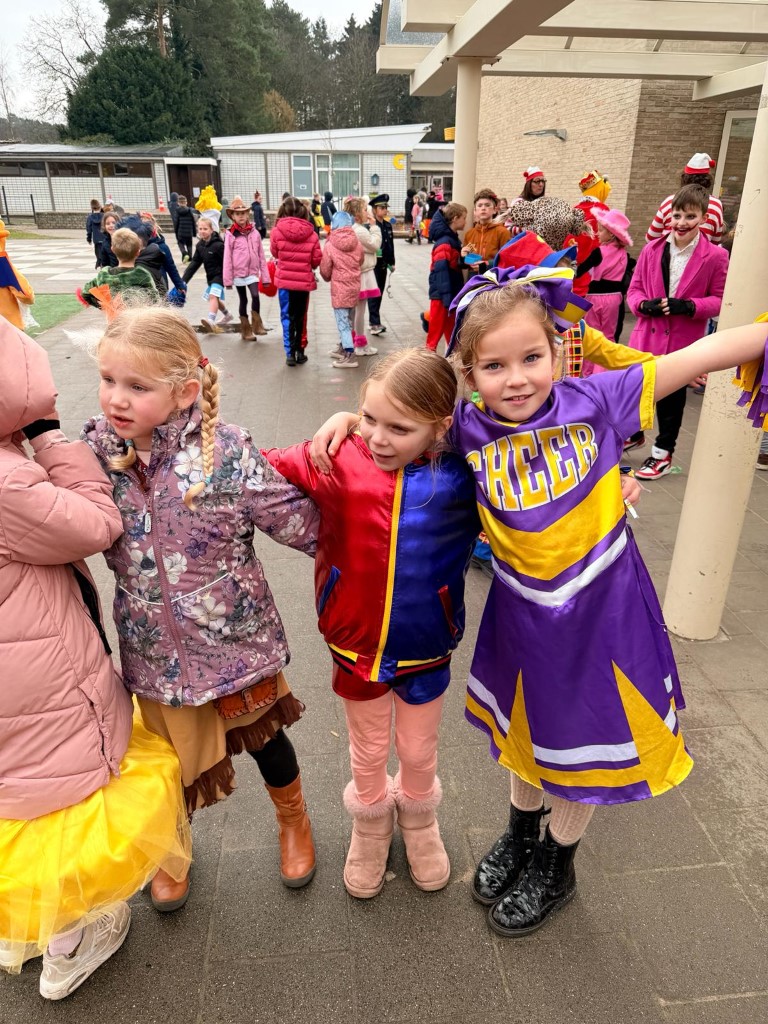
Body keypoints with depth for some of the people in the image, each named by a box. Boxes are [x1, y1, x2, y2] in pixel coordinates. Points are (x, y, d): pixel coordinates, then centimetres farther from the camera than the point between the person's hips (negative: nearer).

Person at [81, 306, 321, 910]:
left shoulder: (226, 452, -22)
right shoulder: (97, 449, -10)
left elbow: (299, 520, -14)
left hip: (234, 637, -2)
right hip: (155, 647, 3)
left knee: (262, 735, 21)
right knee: (174, 751, 23)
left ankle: (293, 820, 54)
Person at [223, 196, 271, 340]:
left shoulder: (255, 233, 2)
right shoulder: (230, 235, -5)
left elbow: (261, 255, 5)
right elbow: (227, 258, -5)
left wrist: (265, 276, 3)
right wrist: (227, 279, -7)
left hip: (253, 273, 1)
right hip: (238, 273, -1)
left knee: (255, 296, -18)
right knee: (243, 300, 7)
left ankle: (257, 325, -2)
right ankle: (246, 330, 18)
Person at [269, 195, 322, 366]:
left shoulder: (277, 231, -9)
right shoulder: (311, 233, -7)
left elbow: (275, 253, 6)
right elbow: (316, 259, -2)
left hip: (285, 280, -1)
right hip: (304, 281, 1)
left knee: (288, 317, 7)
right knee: (300, 317, 15)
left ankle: (290, 353, -1)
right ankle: (299, 351, 22)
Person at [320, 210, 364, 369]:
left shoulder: (330, 245, -13)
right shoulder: (356, 243, -2)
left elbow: (325, 271, -5)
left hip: (339, 288, -5)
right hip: (354, 286, 5)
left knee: (342, 322, -1)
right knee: (348, 320, 18)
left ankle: (350, 356, -3)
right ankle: (343, 348, 31)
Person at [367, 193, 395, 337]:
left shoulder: (388, 225, 10)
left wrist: (391, 263, 15)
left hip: (383, 264, 8)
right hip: (373, 264, -8)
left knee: (380, 293, 12)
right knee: (374, 293, -9)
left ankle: (373, 320, 22)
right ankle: (375, 324, -11)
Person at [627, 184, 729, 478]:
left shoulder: (715, 257, -8)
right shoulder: (652, 250, -1)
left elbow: (719, 299, -4)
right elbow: (634, 289, 6)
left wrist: (689, 306, -20)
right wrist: (645, 305, -14)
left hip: (682, 340, -3)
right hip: (647, 334, 3)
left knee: (671, 397, 9)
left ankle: (663, 453, 25)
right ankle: (634, 434, 41)